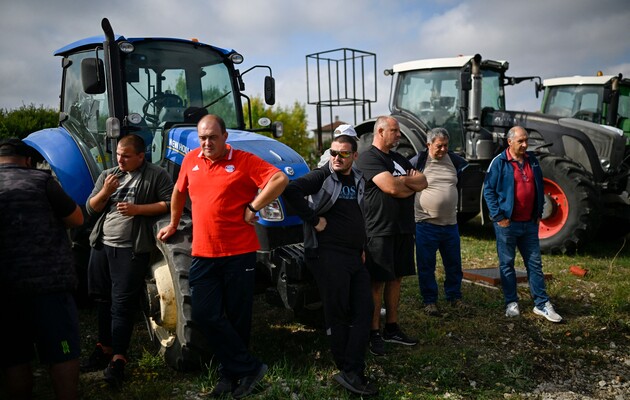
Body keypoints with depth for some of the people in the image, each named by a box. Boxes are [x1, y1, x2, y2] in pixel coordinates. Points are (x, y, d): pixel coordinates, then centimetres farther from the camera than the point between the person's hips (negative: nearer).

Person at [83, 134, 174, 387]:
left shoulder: (157, 175, -2)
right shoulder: (107, 175, 14)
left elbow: (169, 204, -11)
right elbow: (90, 209, 10)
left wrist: (137, 209, -17)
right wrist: (105, 192, -9)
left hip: (131, 249, -6)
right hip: (101, 244, 6)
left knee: (123, 303, -7)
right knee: (102, 298, 14)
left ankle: (118, 359, -4)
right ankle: (104, 347, 29)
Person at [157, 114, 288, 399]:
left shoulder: (244, 160, -7)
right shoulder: (191, 160, 9)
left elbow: (280, 180, -16)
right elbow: (179, 191, 25)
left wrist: (253, 207, -16)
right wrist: (173, 224, 30)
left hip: (239, 253, -4)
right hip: (203, 254, 5)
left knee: (237, 317, 6)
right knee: (205, 314, -2)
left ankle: (231, 372, 24)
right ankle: (249, 368, 10)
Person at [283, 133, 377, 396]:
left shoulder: (358, 180, 14)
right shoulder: (322, 176, -7)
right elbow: (291, 190, -22)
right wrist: (314, 219, -20)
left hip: (354, 256, 7)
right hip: (329, 254, -7)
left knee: (364, 309, 3)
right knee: (338, 313, 0)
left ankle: (353, 372, 7)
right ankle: (347, 371, 13)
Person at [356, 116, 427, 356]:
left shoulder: (400, 160, 18)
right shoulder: (369, 159, -9)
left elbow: (423, 183, 9)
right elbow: (391, 187, -21)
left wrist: (402, 181, -8)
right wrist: (411, 182, -2)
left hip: (403, 228, 8)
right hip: (380, 230, -8)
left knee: (396, 278, 12)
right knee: (378, 282, -2)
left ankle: (391, 328, 22)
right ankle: (374, 333, 7)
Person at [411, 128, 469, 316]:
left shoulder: (454, 160, 6)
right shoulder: (418, 161, -6)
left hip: (450, 223, 4)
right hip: (426, 224, -4)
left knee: (454, 264, 14)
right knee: (426, 265, 5)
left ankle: (454, 297, 32)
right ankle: (430, 301, 19)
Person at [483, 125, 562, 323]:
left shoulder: (532, 160, 9)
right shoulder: (499, 162, -7)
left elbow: (539, 187, 18)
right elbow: (488, 190, -8)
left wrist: (539, 213, 11)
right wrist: (498, 216, -13)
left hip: (530, 223, 5)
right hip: (507, 224, -5)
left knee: (535, 263, 8)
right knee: (507, 264, 5)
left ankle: (542, 304, 15)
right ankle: (511, 303, 16)